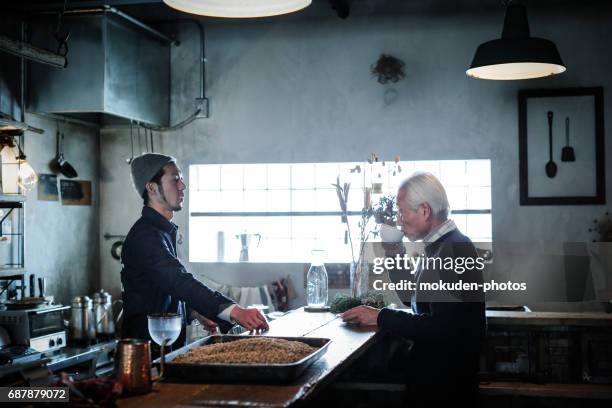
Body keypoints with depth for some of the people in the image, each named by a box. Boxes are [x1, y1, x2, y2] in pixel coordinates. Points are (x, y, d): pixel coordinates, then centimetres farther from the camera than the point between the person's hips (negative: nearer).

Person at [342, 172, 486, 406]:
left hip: (447, 380, -9)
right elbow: (412, 299, 17)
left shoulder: (455, 248, -21)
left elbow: (441, 328, -28)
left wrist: (380, 317, -20)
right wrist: (393, 253, 7)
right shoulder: (438, 247, 11)